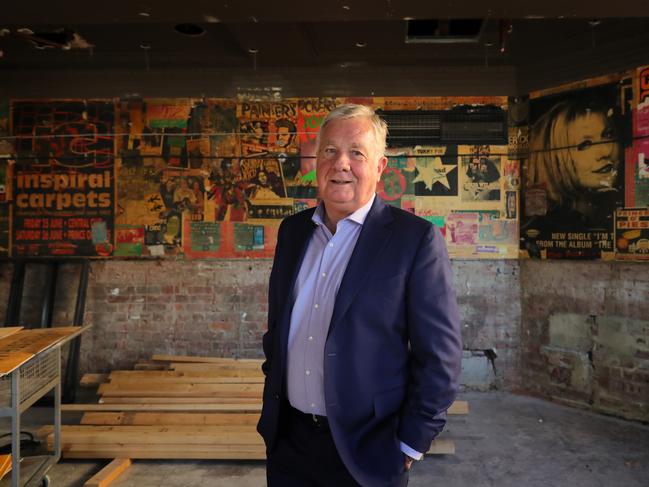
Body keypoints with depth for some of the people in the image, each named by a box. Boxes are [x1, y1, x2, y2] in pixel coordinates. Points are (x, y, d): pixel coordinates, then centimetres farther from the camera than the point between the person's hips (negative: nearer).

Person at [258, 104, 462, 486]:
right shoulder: (293, 230, 4)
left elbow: (440, 355, -12)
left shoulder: (416, 239, -13)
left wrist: (411, 445, -9)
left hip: (365, 449, -4)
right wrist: (273, 395, 14)